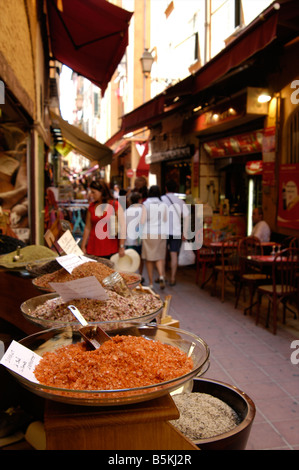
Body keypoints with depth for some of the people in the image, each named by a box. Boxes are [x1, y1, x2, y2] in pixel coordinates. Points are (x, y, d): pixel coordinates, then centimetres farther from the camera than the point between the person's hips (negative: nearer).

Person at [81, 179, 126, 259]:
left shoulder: (115, 205, -4)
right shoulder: (91, 206, 7)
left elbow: (122, 227, -6)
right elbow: (87, 228, 11)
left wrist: (121, 247, -9)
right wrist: (83, 247, 8)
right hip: (93, 248, 3)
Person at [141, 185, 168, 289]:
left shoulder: (145, 204, -7)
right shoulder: (163, 205, 0)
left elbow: (142, 221, -9)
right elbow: (165, 220, 5)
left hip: (148, 234, -2)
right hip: (161, 234, 2)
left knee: (149, 259, 7)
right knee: (159, 257, 12)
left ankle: (151, 283, 11)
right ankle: (161, 276, -11)